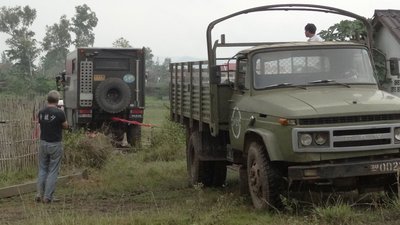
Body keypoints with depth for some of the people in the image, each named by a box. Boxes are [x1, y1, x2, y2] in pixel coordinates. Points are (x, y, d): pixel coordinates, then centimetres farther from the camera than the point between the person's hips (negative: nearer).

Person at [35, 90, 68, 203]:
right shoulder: (59, 112, -14)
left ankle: (39, 194, 9)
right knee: (53, 171, 3)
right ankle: (47, 197, 2)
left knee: (42, 169, 14)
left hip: (43, 143, 4)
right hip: (55, 144, -4)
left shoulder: (41, 112, 1)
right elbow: (66, 126, -1)